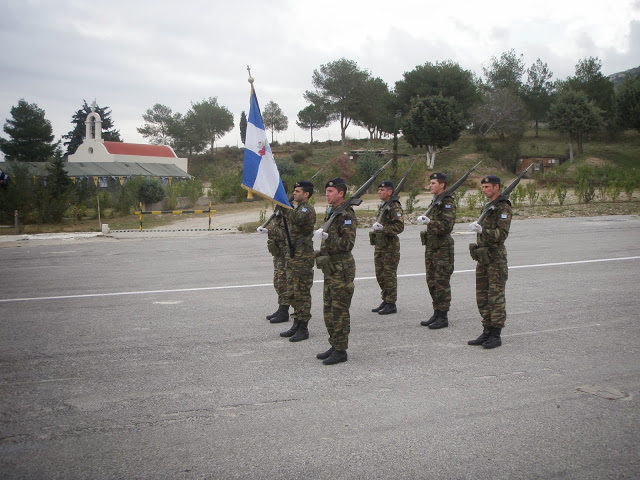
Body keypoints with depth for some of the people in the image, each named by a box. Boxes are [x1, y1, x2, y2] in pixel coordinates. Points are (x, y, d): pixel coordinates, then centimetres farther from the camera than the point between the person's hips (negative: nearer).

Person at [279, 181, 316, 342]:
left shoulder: (308, 209, -12)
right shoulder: (297, 208, 18)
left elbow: (296, 220, -30)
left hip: (303, 258, -10)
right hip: (292, 257, 10)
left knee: (302, 293, -5)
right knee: (292, 293, 13)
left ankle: (303, 328, 1)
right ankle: (296, 324, 21)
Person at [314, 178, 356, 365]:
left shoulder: (346, 215, -15)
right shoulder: (331, 212, 14)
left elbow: (347, 244, -22)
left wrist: (328, 237, -22)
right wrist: (321, 252, 20)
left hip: (342, 269, -10)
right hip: (330, 269, 10)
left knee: (339, 311, -4)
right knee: (328, 310, 14)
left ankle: (341, 350, 4)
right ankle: (334, 346, 23)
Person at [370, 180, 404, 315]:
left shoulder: (395, 207, -13)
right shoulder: (382, 206, 15)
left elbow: (399, 227, -21)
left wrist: (383, 228, -27)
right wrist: (376, 225, 11)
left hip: (390, 245, -9)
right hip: (379, 245, 9)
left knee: (389, 275, -5)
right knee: (380, 274, 12)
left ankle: (391, 304, 2)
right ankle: (385, 300, 23)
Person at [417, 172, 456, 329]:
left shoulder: (448, 203, -13)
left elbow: (447, 226, -22)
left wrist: (429, 222, -25)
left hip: (443, 249, -9)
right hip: (431, 248, 9)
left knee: (442, 283, -4)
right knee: (432, 282, 12)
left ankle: (443, 317, 2)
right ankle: (436, 313, 20)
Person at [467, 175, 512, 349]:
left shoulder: (503, 208, -11)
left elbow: (502, 234, -22)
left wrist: (482, 230, -31)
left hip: (496, 258, -9)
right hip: (483, 258, 9)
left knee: (496, 298, -5)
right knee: (482, 298, 10)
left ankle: (496, 336, 0)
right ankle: (486, 333, 17)